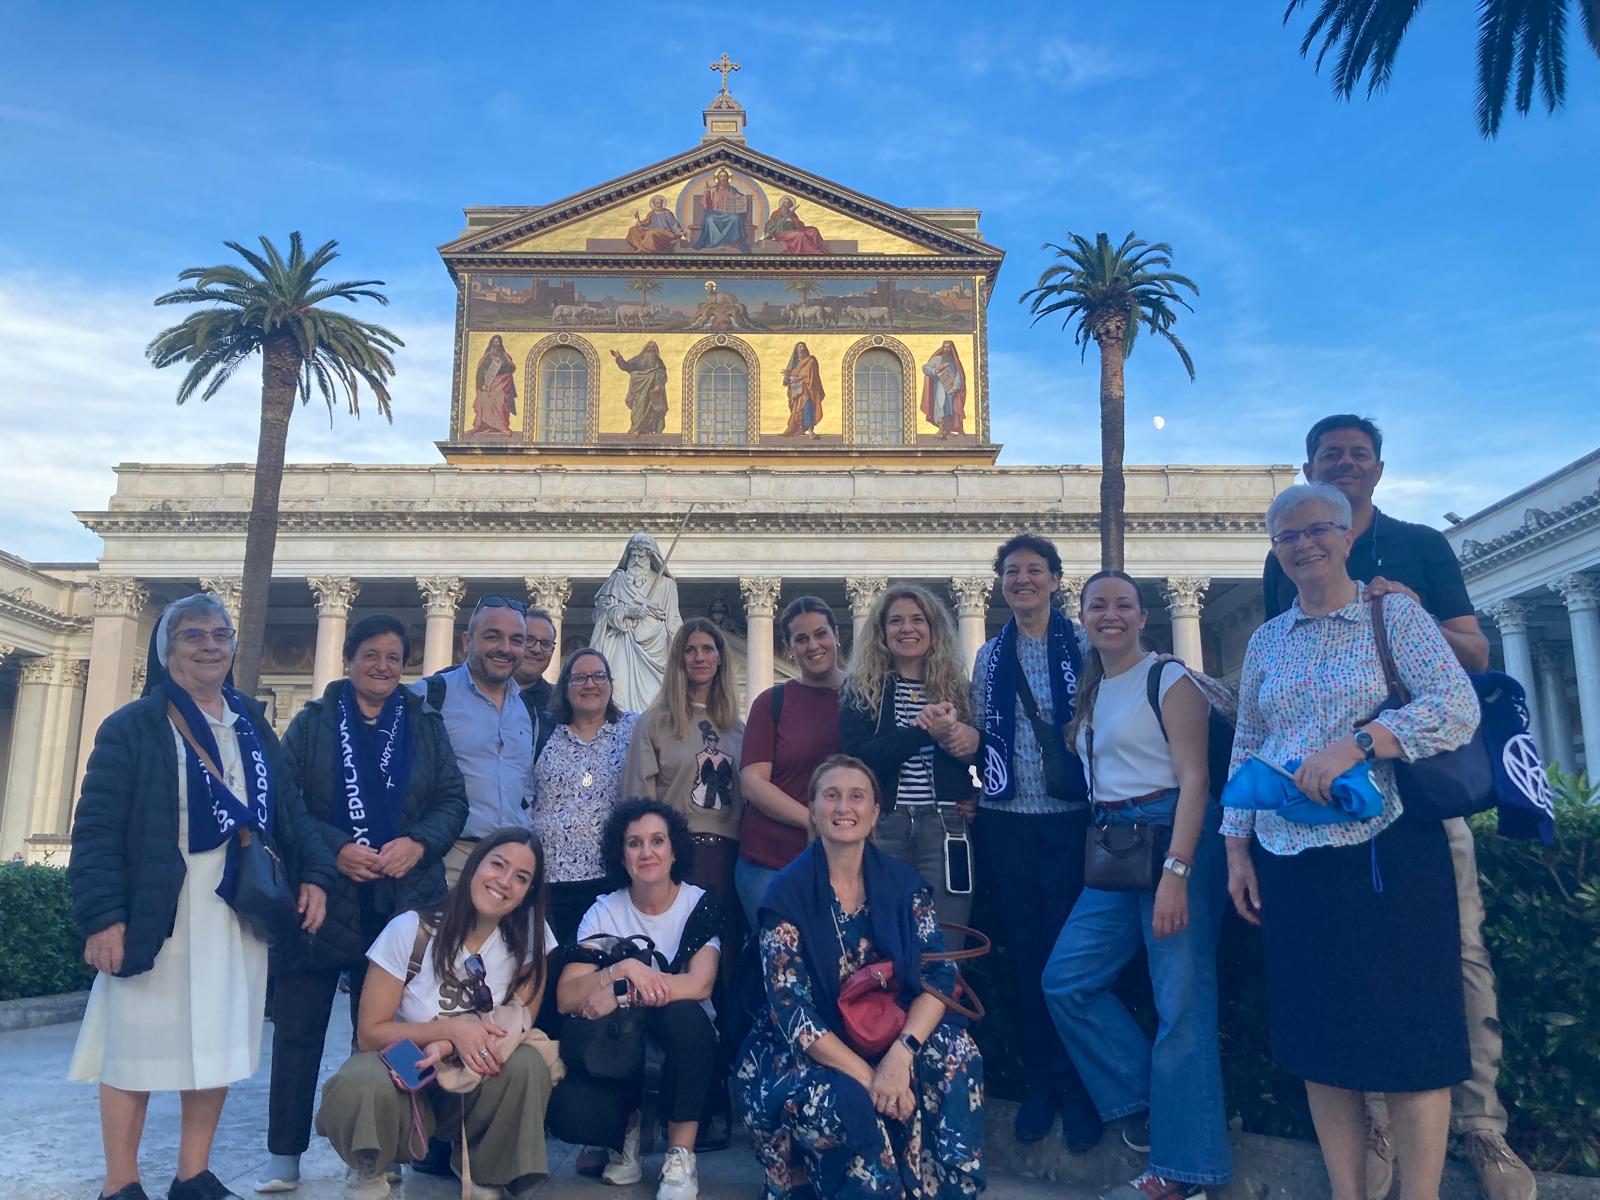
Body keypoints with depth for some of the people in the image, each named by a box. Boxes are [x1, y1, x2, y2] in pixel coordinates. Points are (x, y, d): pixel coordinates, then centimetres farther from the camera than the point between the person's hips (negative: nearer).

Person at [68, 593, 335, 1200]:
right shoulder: (131, 727, -4)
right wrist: (102, 913, -18)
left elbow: (288, 809, 13)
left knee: (218, 1043, 10)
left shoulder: (252, 726, 12)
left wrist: (313, 871, 1)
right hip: (156, 913, -4)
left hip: (236, 913, 5)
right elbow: (96, 826, -10)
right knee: (139, 1043, 5)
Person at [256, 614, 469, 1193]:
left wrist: (418, 843, -14)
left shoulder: (426, 725, 9)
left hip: (402, 901, 1)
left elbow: (453, 800, 4)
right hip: (320, 898, -1)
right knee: (299, 1029, 5)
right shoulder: (312, 722, 4)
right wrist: (335, 849, -16)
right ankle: (284, 1156, 18)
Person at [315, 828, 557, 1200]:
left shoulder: (531, 937, -11)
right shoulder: (410, 930, -17)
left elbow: (519, 1024, -11)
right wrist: (452, 1028, -26)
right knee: (362, 1086, -35)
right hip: (404, 1074, -1)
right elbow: (370, 1033, -12)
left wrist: (450, 1046, -28)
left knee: (526, 1065, -30)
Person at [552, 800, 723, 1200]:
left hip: (683, 1051, -1)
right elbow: (566, 999, -12)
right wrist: (623, 967, -28)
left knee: (683, 1013, -35)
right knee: (566, 1108, -29)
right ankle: (626, 1128, 7)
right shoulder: (605, 911, -3)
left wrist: (619, 994, -24)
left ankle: (681, 1155, -18)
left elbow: (700, 984, -21)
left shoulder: (701, 904, -6)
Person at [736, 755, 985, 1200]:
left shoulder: (903, 884, -2)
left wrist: (899, 1054, -28)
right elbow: (791, 1010, -16)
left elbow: (939, 977, -10)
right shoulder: (789, 892, -11)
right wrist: (866, 1075, -26)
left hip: (890, 1036, 3)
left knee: (954, 1054, -25)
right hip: (808, 1051, -3)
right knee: (846, 1101, -34)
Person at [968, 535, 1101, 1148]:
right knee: (1026, 953, 9)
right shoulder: (990, 657, 10)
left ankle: (1078, 1089, 17)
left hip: (1071, 818, -3)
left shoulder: (1083, 646, 0)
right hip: (1007, 822, 3)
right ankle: (1041, 1082, 23)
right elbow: (979, 741, 13)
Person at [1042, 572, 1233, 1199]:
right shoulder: (1090, 693, 16)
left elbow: (1194, 777, -13)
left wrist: (1176, 870, -21)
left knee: (1180, 1001, -3)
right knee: (1067, 980, 5)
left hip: (1173, 837, -8)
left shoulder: (1168, 679, -6)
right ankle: (1152, 1098, 19)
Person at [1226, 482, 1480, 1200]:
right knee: (1320, 1041, 10)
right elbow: (1245, 748, 15)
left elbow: (1459, 708, -12)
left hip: (1388, 852, -4)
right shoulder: (1266, 641, 12)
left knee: (1408, 1037, 1)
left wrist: (1357, 742, -24)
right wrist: (1236, 848, 10)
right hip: (1288, 864, 4)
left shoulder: (1395, 614, 0)